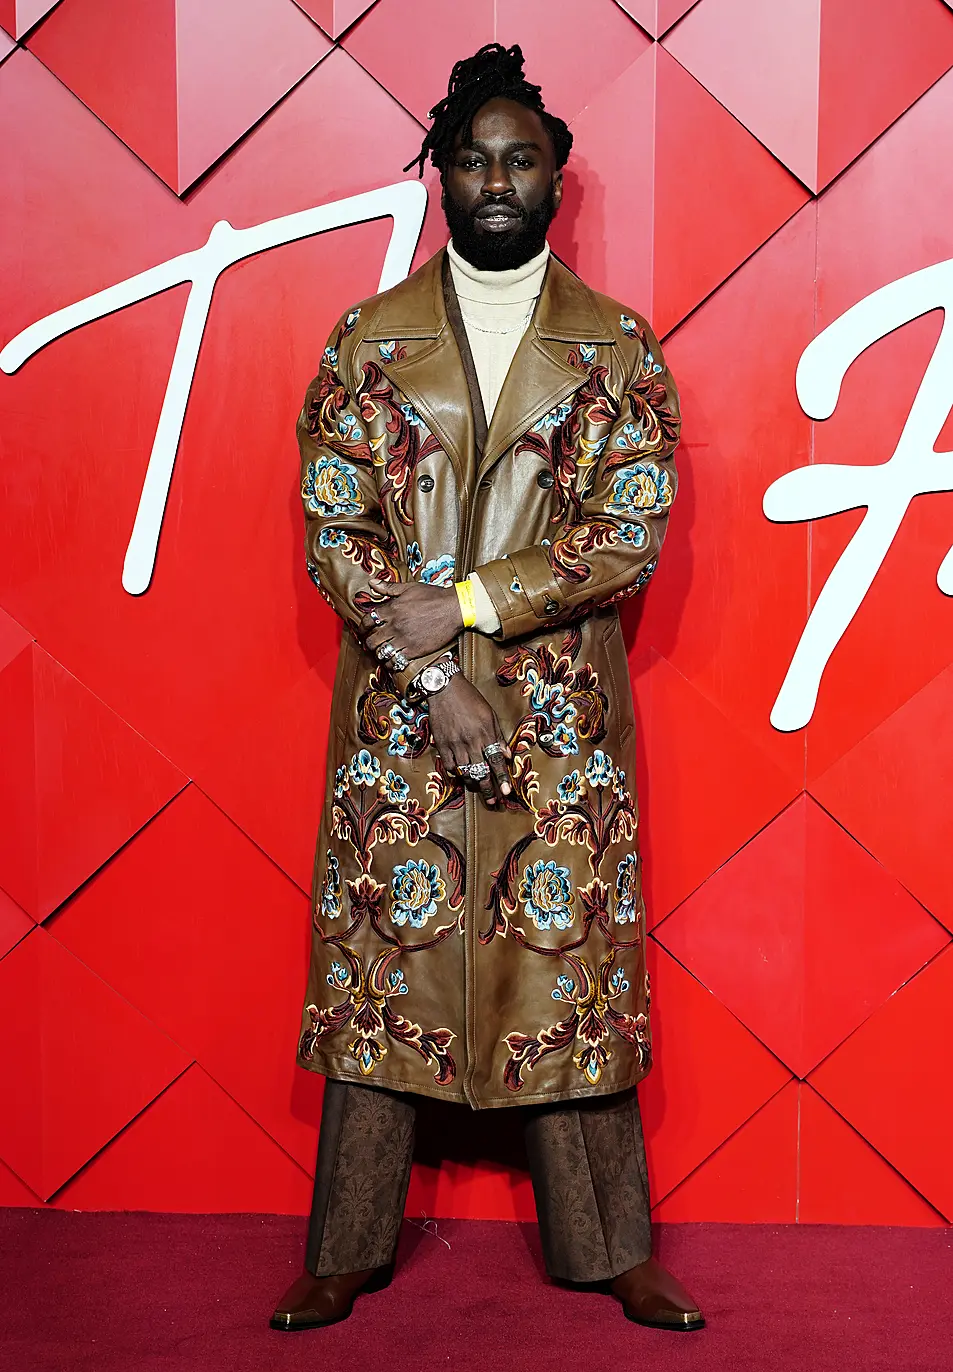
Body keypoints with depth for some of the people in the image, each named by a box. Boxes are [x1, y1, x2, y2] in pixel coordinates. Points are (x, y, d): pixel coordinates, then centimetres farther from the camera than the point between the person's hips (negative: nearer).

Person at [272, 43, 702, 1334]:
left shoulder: (618, 347, 4)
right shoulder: (368, 340, 5)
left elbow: (629, 539, -5)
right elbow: (332, 529, -2)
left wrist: (466, 604, -15)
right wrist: (434, 682, -12)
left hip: (563, 716, 0)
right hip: (395, 711, 1)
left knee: (570, 963, 4)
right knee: (382, 957, 4)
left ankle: (612, 1249, 19)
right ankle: (348, 1251, 18)